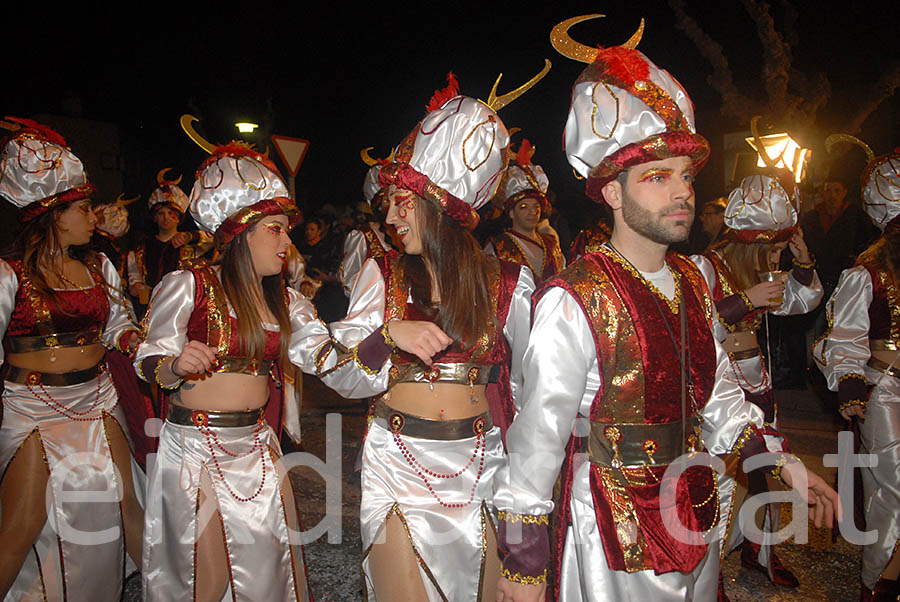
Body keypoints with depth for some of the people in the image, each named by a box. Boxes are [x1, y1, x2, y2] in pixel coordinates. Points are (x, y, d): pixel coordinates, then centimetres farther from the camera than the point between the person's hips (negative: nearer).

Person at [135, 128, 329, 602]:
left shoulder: (284, 301, 8)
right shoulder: (187, 286, -7)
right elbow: (149, 363, -7)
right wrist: (177, 365, -30)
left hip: (257, 446, 5)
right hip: (194, 449, -5)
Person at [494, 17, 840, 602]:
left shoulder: (692, 282, 3)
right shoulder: (573, 301, -21)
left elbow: (717, 394, 13)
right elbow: (539, 433, -19)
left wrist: (781, 462, 7)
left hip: (695, 517, 8)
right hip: (613, 529, -7)